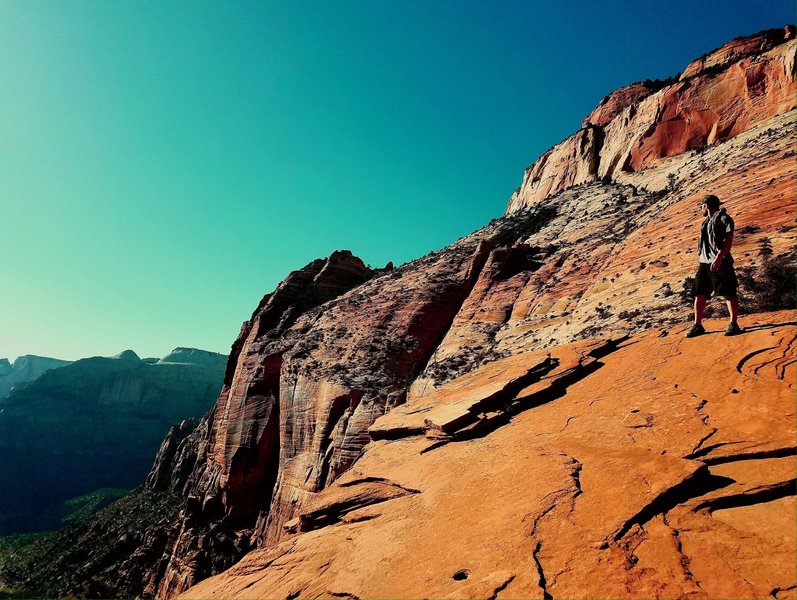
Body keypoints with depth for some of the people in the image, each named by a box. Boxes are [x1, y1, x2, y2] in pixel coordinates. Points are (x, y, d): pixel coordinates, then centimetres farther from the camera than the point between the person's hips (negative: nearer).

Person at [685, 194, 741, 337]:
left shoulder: (723, 218, -4)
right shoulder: (706, 222, 19)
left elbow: (729, 240, -13)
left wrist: (718, 258, -22)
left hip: (720, 262, -8)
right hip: (704, 262, 8)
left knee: (729, 293, -4)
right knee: (699, 294, 5)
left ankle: (733, 324, 2)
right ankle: (697, 325, 10)